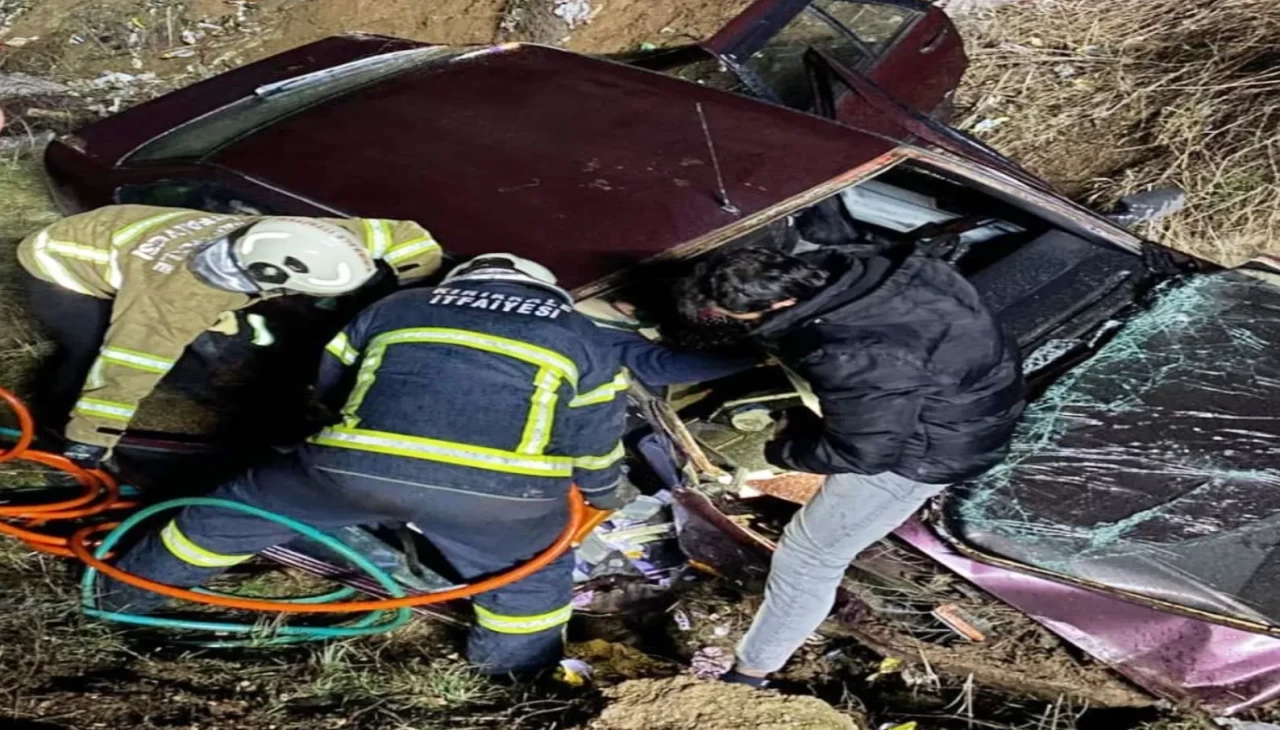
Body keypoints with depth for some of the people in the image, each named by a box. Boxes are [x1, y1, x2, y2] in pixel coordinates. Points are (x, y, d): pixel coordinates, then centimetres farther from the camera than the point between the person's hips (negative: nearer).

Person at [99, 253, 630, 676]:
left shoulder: (393, 308, 27)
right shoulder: (580, 335, 25)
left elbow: (331, 387, 36)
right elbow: (598, 437, 27)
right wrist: (604, 496, 46)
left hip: (354, 465, 3)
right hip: (498, 488, -2)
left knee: (242, 507, 27)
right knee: (534, 576, 29)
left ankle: (130, 589, 45)